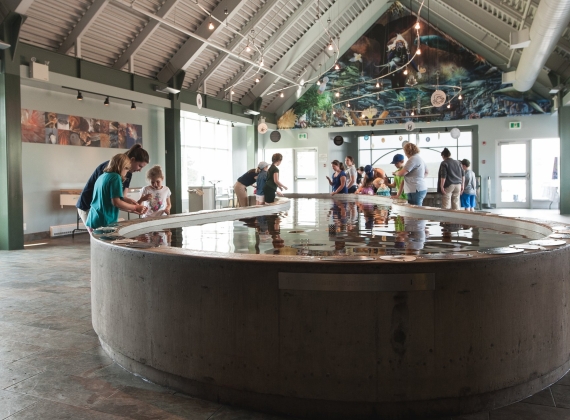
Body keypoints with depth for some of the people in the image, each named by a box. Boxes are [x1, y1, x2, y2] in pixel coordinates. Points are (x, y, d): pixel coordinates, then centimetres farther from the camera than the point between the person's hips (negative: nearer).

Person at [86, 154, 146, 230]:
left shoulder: (101, 177, 15)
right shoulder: (116, 177, -10)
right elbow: (116, 202, -17)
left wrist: (131, 209, 18)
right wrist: (135, 207, -5)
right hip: (104, 222, -9)